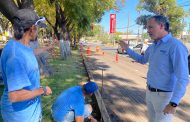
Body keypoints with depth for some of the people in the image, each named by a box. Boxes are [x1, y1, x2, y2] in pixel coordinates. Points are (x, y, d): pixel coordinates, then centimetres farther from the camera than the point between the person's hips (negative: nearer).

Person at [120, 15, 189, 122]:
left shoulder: (176, 46, -21)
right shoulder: (152, 47, 5)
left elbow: (183, 78, -25)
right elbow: (143, 60, 25)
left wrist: (174, 103, -31)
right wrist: (127, 49, 20)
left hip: (164, 95, -8)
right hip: (150, 92, 8)